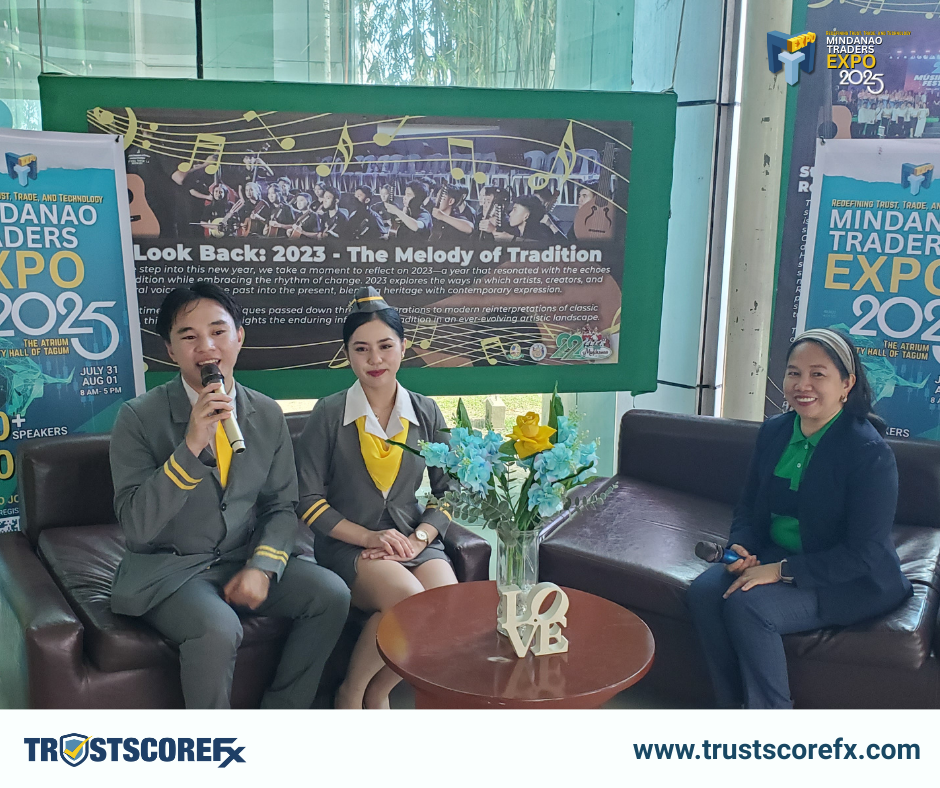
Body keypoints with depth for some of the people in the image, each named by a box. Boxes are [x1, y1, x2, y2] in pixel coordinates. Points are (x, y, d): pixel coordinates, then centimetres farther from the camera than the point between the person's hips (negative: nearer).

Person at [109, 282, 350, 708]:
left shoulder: (268, 415, 1)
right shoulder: (139, 417, -11)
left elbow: (282, 506, 7)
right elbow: (136, 526, -18)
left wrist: (262, 566, -12)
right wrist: (190, 445, -29)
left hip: (245, 561, 4)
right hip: (168, 569, -4)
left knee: (331, 594, -16)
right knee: (217, 629, -33)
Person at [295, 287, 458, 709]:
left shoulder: (426, 413, 7)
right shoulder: (329, 414, -3)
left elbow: (449, 491, 9)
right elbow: (309, 500, -3)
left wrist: (419, 538, -8)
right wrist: (369, 538, -13)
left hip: (415, 539, 4)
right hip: (348, 544, -3)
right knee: (409, 599, -32)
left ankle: (377, 692, 2)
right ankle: (351, 692, -3)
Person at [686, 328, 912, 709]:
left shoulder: (871, 452, -18)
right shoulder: (773, 431, 2)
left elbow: (865, 553, -20)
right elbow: (748, 506, 12)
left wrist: (781, 570, -24)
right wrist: (743, 549, -10)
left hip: (850, 581, -6)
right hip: (771, 557, 7)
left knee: (747, 605, -28)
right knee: (704, 589, -18)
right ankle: (732, 705, -4)